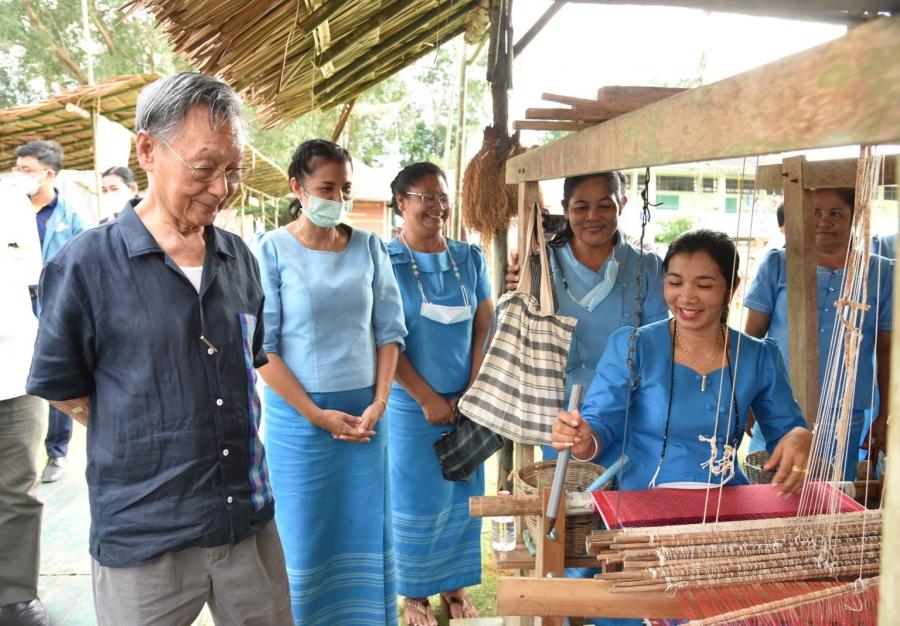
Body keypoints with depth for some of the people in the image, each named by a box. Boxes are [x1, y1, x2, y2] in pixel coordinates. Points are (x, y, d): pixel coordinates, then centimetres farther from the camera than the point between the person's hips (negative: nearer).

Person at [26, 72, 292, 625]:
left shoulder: (240, 260, 4)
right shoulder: (85, 266, -11)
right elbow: (67, 393, -2)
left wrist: (236, 436, 8)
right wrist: (156, 445, 2)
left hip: (251, 522, 5)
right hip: (144, 541, -4)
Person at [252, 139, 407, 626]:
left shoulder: (369, 247, 3)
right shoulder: (271, 250, -7)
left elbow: (389, 330, 5)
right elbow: (260, 347, -10)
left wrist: (378, 403, -6)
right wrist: (316, 414, -12)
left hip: (364, 410, 3)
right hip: (297, 415, -3)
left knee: (367, 530, 12)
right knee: (306, 536, 10)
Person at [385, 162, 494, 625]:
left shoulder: (470, 258, 4)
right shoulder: (386, 262, -8)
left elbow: (484, 329, 5)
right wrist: (428, 399, -10)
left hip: (466, 403, 4)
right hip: (411, 405, -4)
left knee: (463, 498, 12)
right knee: (414, 501, 7)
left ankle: (456, 587, 29)